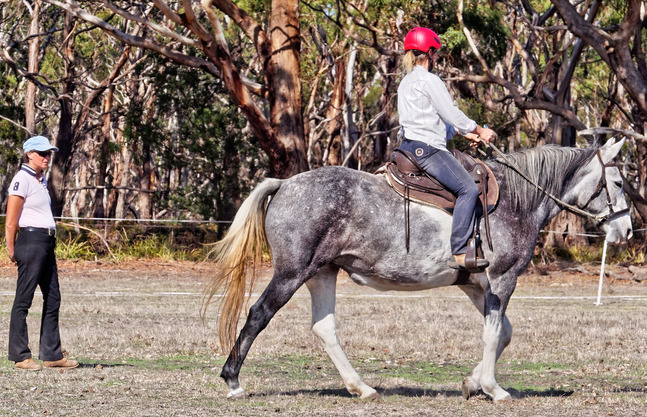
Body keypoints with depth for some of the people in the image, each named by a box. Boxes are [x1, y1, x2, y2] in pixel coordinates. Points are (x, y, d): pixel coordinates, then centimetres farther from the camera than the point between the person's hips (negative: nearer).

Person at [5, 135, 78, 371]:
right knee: (23, 299, -5)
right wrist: (11, 250, -12)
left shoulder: (41, 181, 17)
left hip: (47, 242, 10)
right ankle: (20, 356, -2)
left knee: (53, 298, 9)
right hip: (31, 239, -10)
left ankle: (51, 355, 13)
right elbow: (11, 221, -12)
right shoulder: (22, 180, -10)